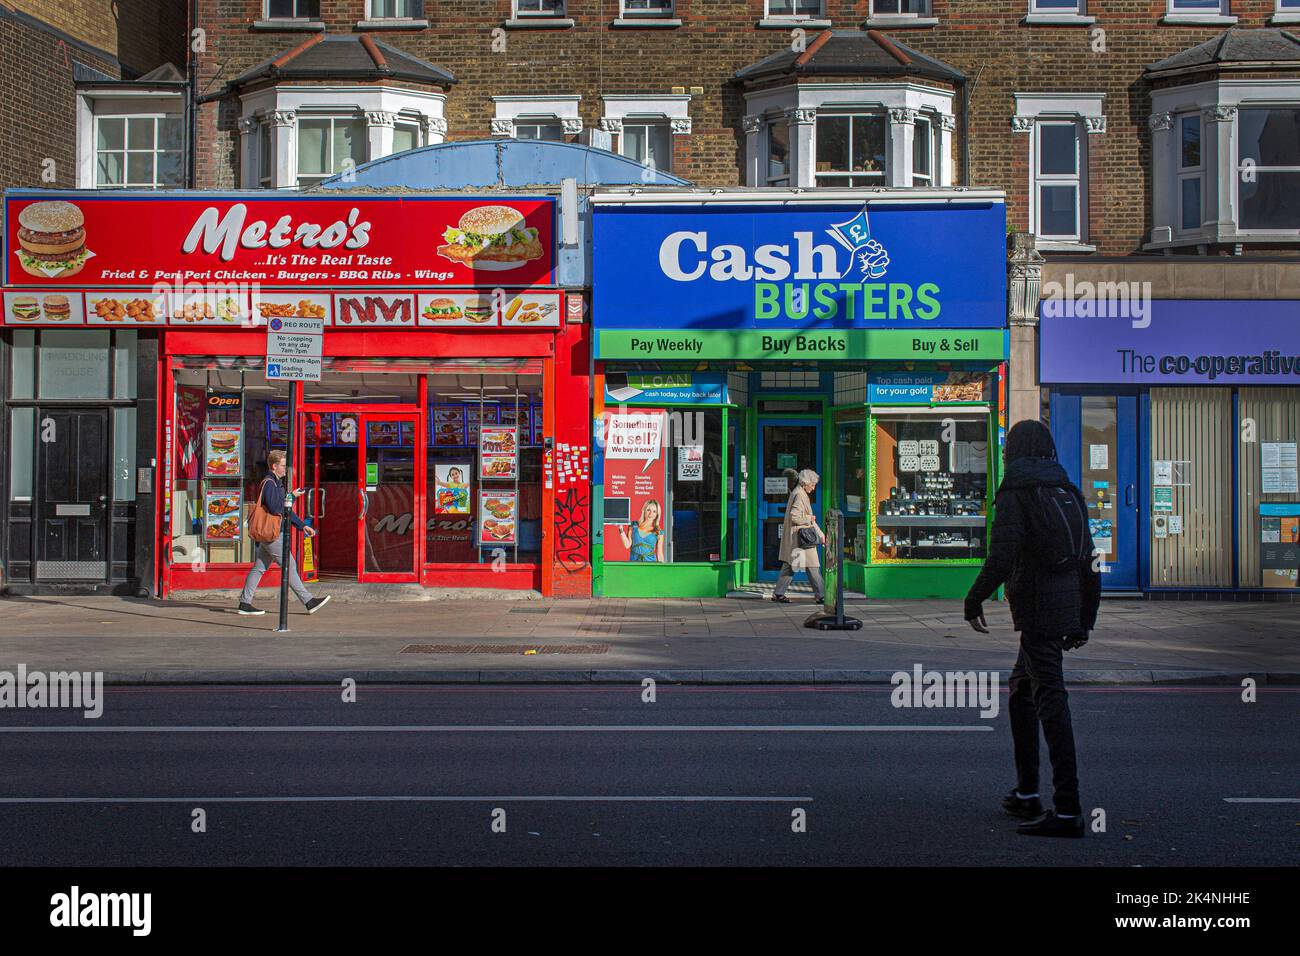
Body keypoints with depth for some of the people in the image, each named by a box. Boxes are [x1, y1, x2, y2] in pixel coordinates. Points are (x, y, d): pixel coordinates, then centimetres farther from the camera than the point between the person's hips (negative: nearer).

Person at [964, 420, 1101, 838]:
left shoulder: (1015, 494, -9)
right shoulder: (1069, 492, 14)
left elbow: (1002, 557, -18)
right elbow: (1089, 563, 15)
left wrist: (974, 600, -4)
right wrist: (1084, 622, 20)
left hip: (1037, 612, -9)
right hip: (1065, 609, 9)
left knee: (1051, 702, -10)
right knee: (1020, 690, 21)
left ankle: (1068, 810, -12)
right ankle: (1027, 794, 26)